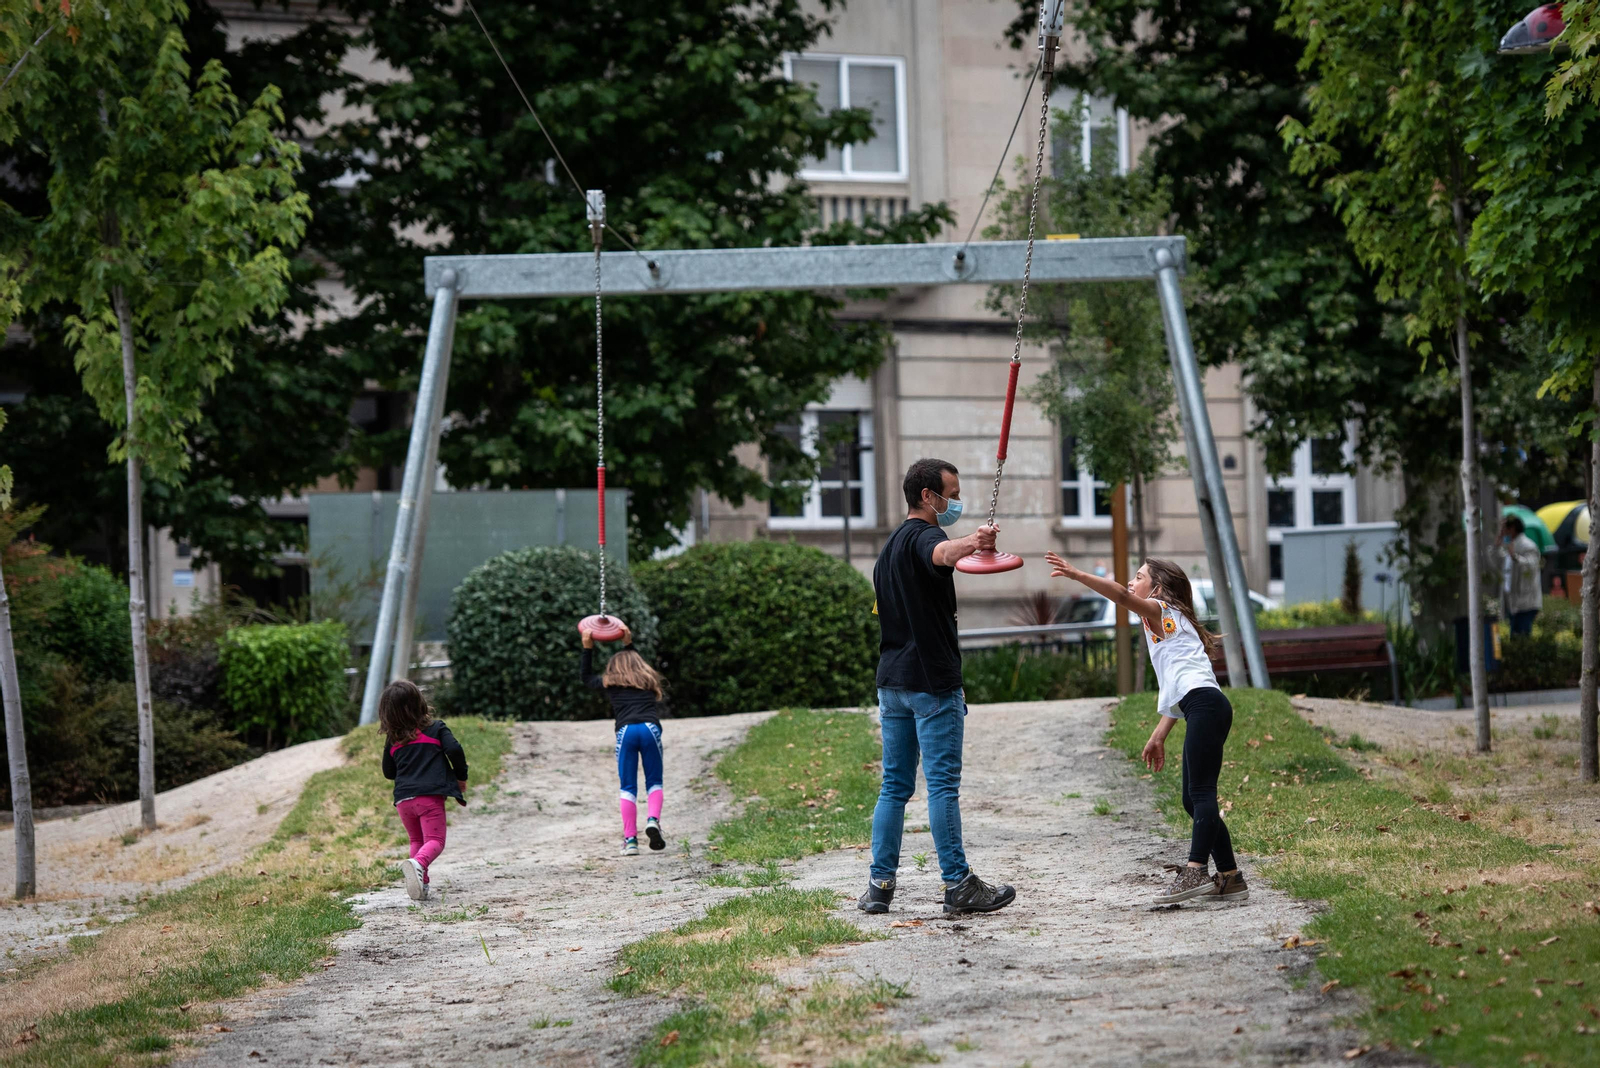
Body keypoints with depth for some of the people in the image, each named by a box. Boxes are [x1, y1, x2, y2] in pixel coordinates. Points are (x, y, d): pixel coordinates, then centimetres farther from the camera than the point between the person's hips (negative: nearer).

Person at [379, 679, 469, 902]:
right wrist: (461, 776, 6)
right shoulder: (435, 728, 4)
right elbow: (454, 750, -8)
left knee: (416, 840, 20)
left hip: (403, 799, 4)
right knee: (435, 841, -5)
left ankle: (422, 884, 7)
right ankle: (418, 863, -37)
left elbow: (388, 772, 20)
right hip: (430, 796, -3)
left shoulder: (392, 740, 13)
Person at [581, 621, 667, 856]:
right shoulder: (649, 680, 27)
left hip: (626, 731, -1)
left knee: (628, 787, 4)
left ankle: (630, 840, -3)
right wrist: (628, 645, 55)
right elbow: (636, 664, 51)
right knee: (654, 782, 12)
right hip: (650, 728, 1)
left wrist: (587, 648, 40)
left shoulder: (609, 684, 21)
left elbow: (586, 677, 40)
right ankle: (653, 820, -16)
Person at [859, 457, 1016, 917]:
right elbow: (941, 553, -36)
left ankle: (879, 885, 7)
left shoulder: (890, 546, 20)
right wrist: (970, 544, -58)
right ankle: (958, 885, -5)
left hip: (892, 681, 9)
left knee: (895, 785, 10)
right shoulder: (922, 536, -10)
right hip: (932, 681, -9)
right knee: (943, 784, -7)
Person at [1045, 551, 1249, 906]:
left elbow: (1122, 596, -15)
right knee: (1193, 800, 10)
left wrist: (1076, 575, -21)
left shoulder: (1159, 609, 6)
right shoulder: (1165, 624, 31)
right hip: (1201, 708, 10)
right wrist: (1159, 736, 25)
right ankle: (1230, 877, 9)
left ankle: (1196, 872, -28)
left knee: (1201, 793, -18)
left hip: (1205, 704, -10)